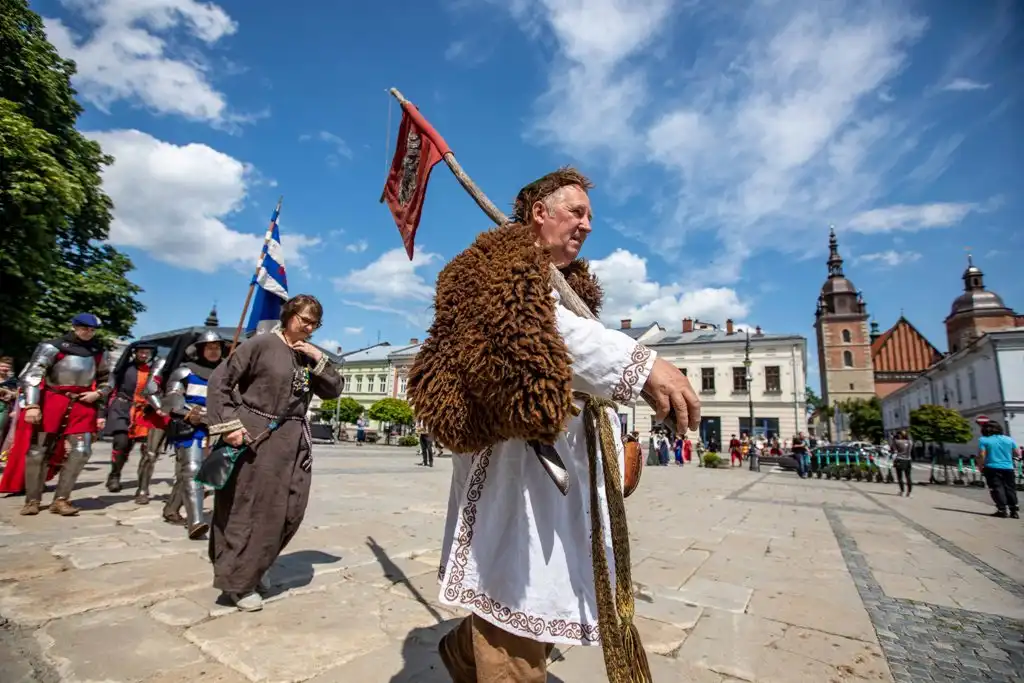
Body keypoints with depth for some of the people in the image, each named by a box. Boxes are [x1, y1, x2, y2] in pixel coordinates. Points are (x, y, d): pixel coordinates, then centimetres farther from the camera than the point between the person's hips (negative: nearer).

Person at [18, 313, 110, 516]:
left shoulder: (99, 352, 11)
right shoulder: (53, 347, -3)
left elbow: (106, 381, 22)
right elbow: (31, 375, -9)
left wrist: (98, 394, 6)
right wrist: (32, 405, -18)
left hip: (83, 404, 3)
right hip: (53, 401, -3)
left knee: (81, 450, -6)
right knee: (38, 450, 3)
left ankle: (60, 500, 2)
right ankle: (32, 500, 15)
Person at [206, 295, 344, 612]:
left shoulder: (310, 356, 9)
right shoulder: (262, 344, -7)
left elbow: (334, 390, 7)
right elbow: (220, 381, -8)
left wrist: (321, 360, -7)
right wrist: (228, 425, -14)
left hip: (294, 441, 6)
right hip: (257, 437, -6)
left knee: (291, 511, 10)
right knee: (249, 510, 4)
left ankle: (254, 569, 33)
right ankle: (238, 580, 23)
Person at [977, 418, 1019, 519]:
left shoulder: (983, 440, -7)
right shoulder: (1009, 439, 6)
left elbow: (982, 455, -11)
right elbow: (1018, 453, 9)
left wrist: (981, 466, 2)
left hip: (992, 468, -4)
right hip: (1008, 468, 4)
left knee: (997, 488, -1)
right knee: (1010, 488, 12)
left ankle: (1003, 509, -7)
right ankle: (1014, 510, 14)